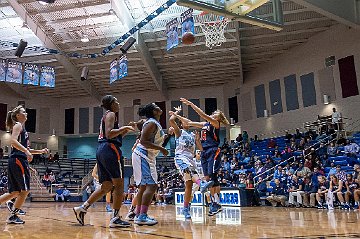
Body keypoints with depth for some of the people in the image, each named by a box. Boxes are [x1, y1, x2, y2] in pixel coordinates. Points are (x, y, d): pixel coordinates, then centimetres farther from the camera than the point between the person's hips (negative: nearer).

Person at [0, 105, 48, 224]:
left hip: (15, 161, 9)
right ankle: (13, 216, 3)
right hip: (18, 160, -9)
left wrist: (40, 151, 23)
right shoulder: (18, 125, -2)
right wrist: (26, 151, -29)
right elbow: (13, 141, -21)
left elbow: (24, 148, 29)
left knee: (15, 192, 10)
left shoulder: (21, 127, 24)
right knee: (25, 190, -3)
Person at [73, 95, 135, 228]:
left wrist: (126, 130, 23)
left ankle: (82, 208, 11)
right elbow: (109, 134, -18)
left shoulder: (106, 116, 26)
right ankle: (115, 219, -8)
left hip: (101, 151, 10)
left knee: (106, 186, 12)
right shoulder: (111, 114, -3)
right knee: (119, 185, -7)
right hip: (110, 150, -10)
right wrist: (123, 128, -10)